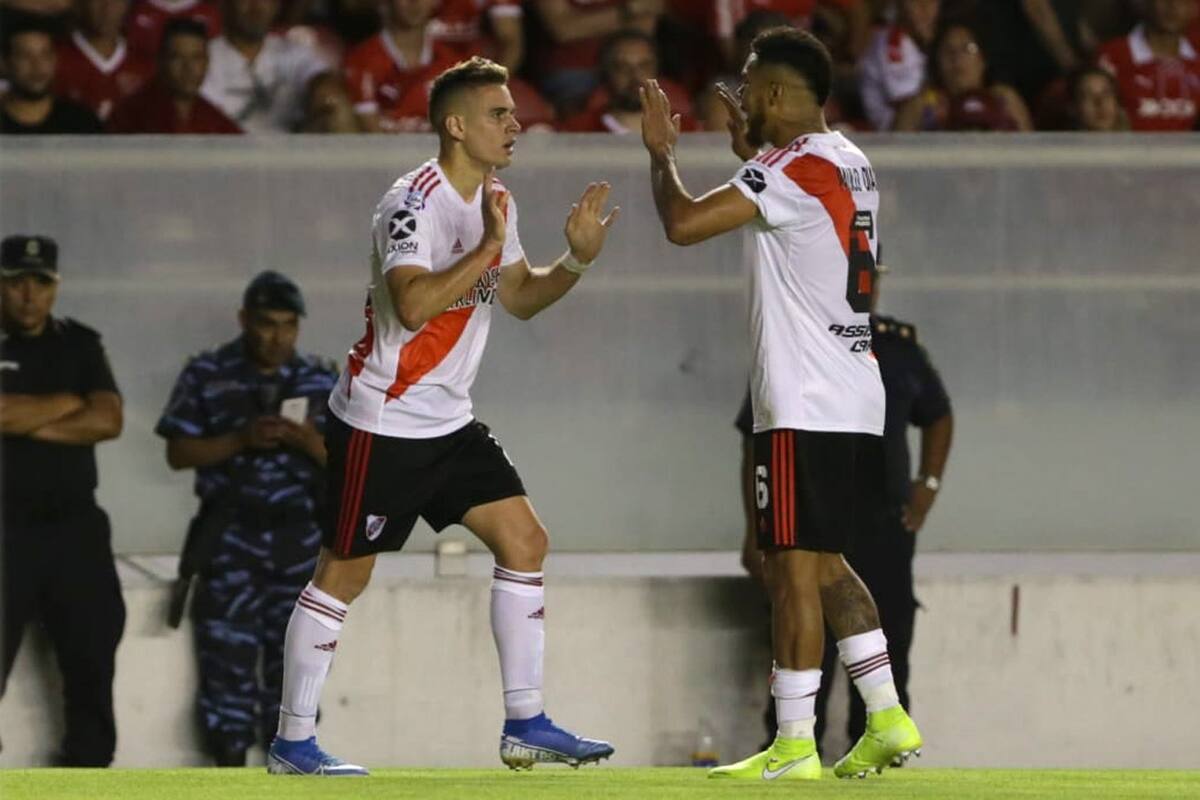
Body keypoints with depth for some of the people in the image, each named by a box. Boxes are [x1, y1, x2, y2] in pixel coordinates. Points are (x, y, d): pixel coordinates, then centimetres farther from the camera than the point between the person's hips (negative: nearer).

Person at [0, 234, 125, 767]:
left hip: (74, 524, 4)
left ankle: (88, 773, 15)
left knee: (93, 650, 6)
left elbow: (108, 419, -3)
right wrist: (67, 404, -7)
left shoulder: (80, 345, 10)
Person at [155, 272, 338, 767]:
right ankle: (230, 774, -4)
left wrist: (312, 442, -14)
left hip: (300, 536, 2)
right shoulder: (206, 376, 2)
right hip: (231, 535, -2)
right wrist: (242, 439, -15)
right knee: (227, 652, -7)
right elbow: (179, 452, -1)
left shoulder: (322, 381, 7)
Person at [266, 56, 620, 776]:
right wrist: (489, 249, -30)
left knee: (525, 542, 2)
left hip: (449, 421, 9)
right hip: (382, 423, -9)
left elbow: (520, 299, 18)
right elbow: (413, 305, -32)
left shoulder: (495, 202, 8)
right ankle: (292, 742, 5)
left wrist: (576, 260, 1)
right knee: (344, 576, -3)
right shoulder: (416, 201, -20)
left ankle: (525, 725, 6)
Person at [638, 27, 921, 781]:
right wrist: (751, 148, 29)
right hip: (855, 401, 9)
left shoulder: (793, 167, -15)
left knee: (794, 568, -6)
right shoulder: (852, 164, 13)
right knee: (825, 563, 16)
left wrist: (662, 151, -2)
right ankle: (888, 720, 13)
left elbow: (684, 223, -19)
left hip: (805, 408, -9)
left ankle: (795, 747, -5)